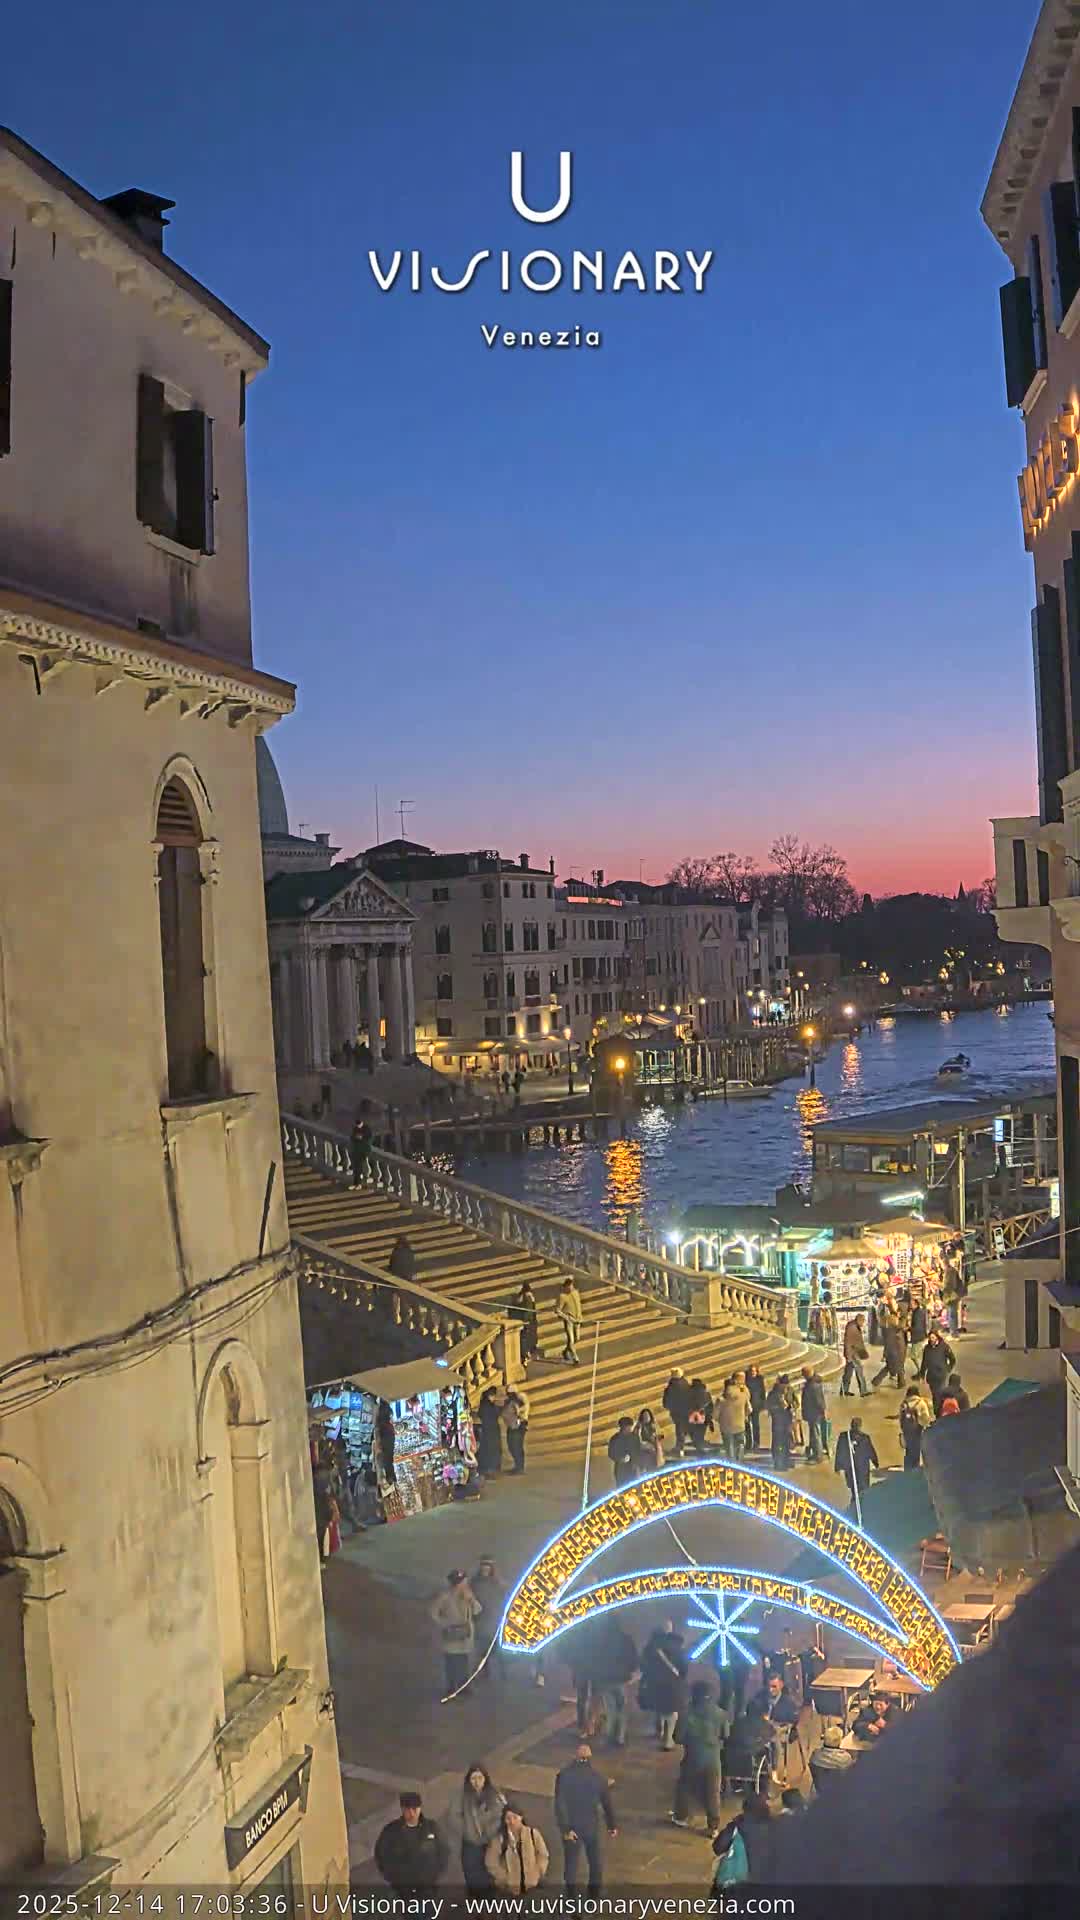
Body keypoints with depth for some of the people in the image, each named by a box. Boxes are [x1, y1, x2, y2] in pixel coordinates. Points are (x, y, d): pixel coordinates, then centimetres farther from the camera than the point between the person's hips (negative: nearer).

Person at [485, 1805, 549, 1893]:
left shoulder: (533, 1834, -1)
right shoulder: (499, 1838, -5)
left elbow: (543, 1856, 7)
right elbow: (491, 1862, -1)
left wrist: (537, 1876, -2)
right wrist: (504, 1878, -7)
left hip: (531, 1886, 1)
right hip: (508, 1888, -1)